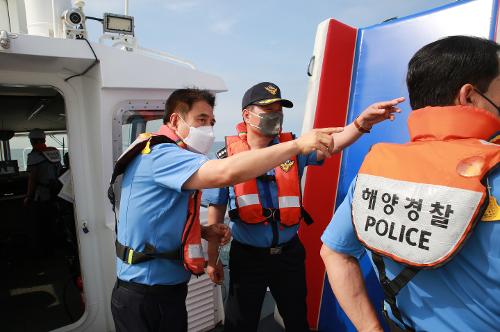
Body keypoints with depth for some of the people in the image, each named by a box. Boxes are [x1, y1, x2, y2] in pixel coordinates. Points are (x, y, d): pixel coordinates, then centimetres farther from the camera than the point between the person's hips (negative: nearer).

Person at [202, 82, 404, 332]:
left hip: (289, 252, 2)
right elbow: (216, 210, -4)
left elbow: (331, 143, -20)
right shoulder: (228, 156, -10)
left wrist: (362, 122, -39)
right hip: (247, 255, -2)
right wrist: (212, 258, 1)